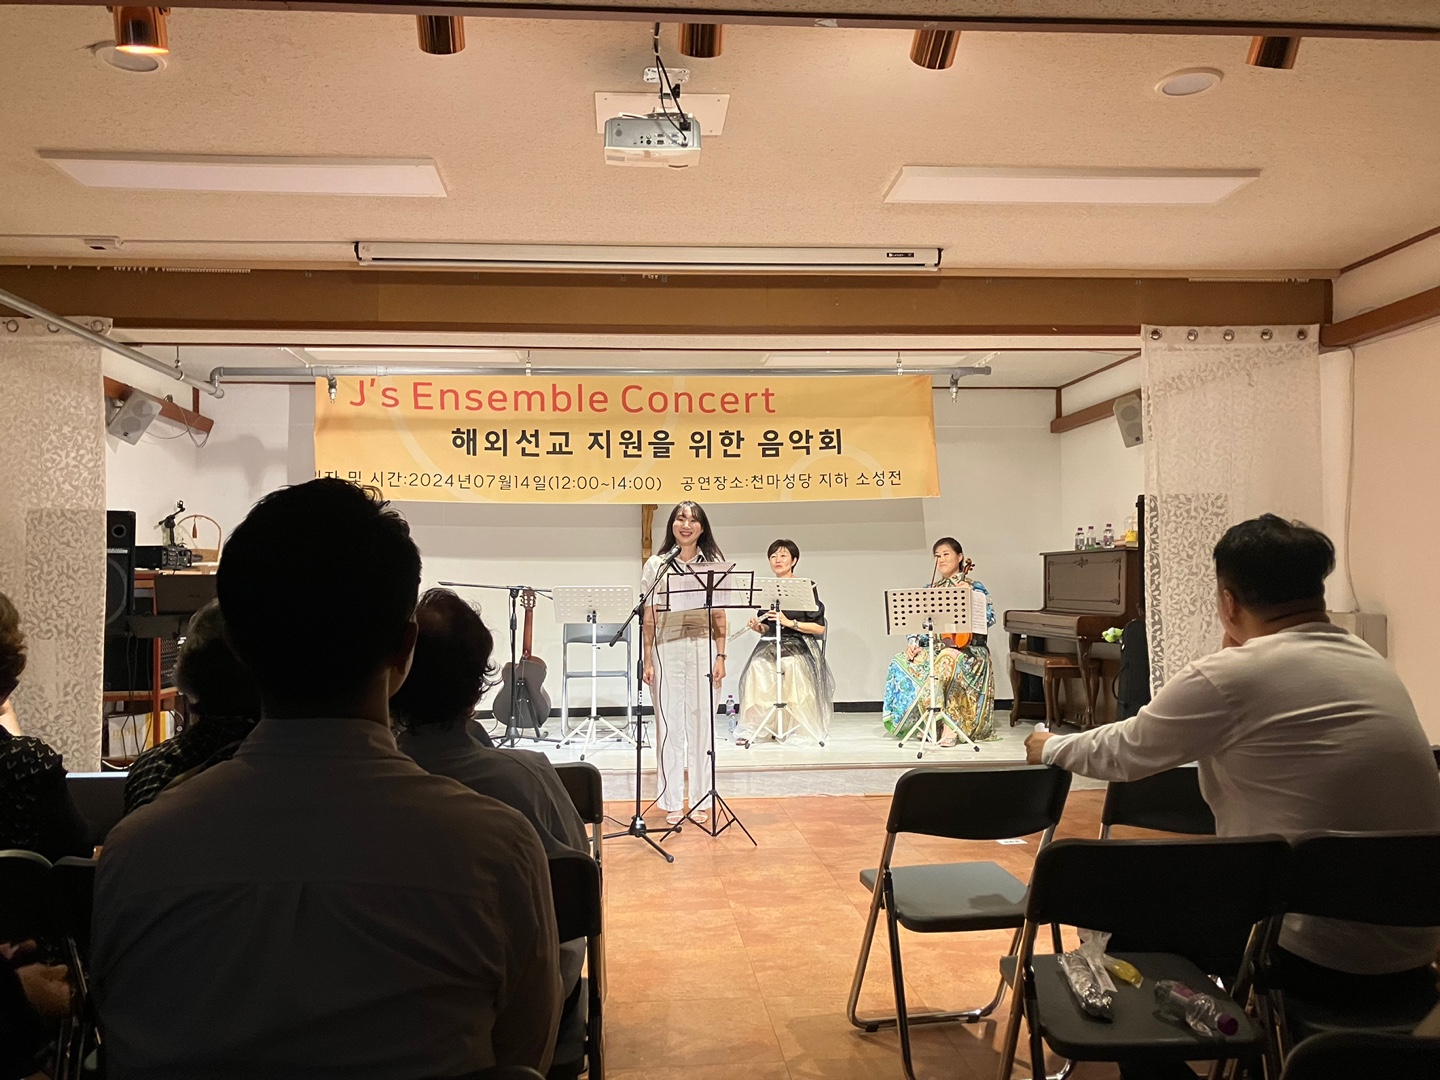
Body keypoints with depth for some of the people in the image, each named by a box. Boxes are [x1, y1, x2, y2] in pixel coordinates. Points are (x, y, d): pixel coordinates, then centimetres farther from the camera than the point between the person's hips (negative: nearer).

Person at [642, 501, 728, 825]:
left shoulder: (714, 564, 7)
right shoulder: (656, 565, 6)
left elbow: (719, 616, 7)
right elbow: (649, 617, 4)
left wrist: (720, 656, 0)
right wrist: (648, 660, 0)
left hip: (703, 649, 1)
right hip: (667, 649, 0)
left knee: (701, 723, 4)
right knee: (670, 724, 2)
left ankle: (699, 800, 15)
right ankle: (672, 802, 11)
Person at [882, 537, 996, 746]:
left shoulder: (975, 588, 4)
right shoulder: (930, 589, 17)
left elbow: (989, 618, -9)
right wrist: (913, 642, -6)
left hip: (966, 648, -5)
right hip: (934, 647, 5)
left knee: (947, 662, -40)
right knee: (901, 663, -23)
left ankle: (951, 725, -29)